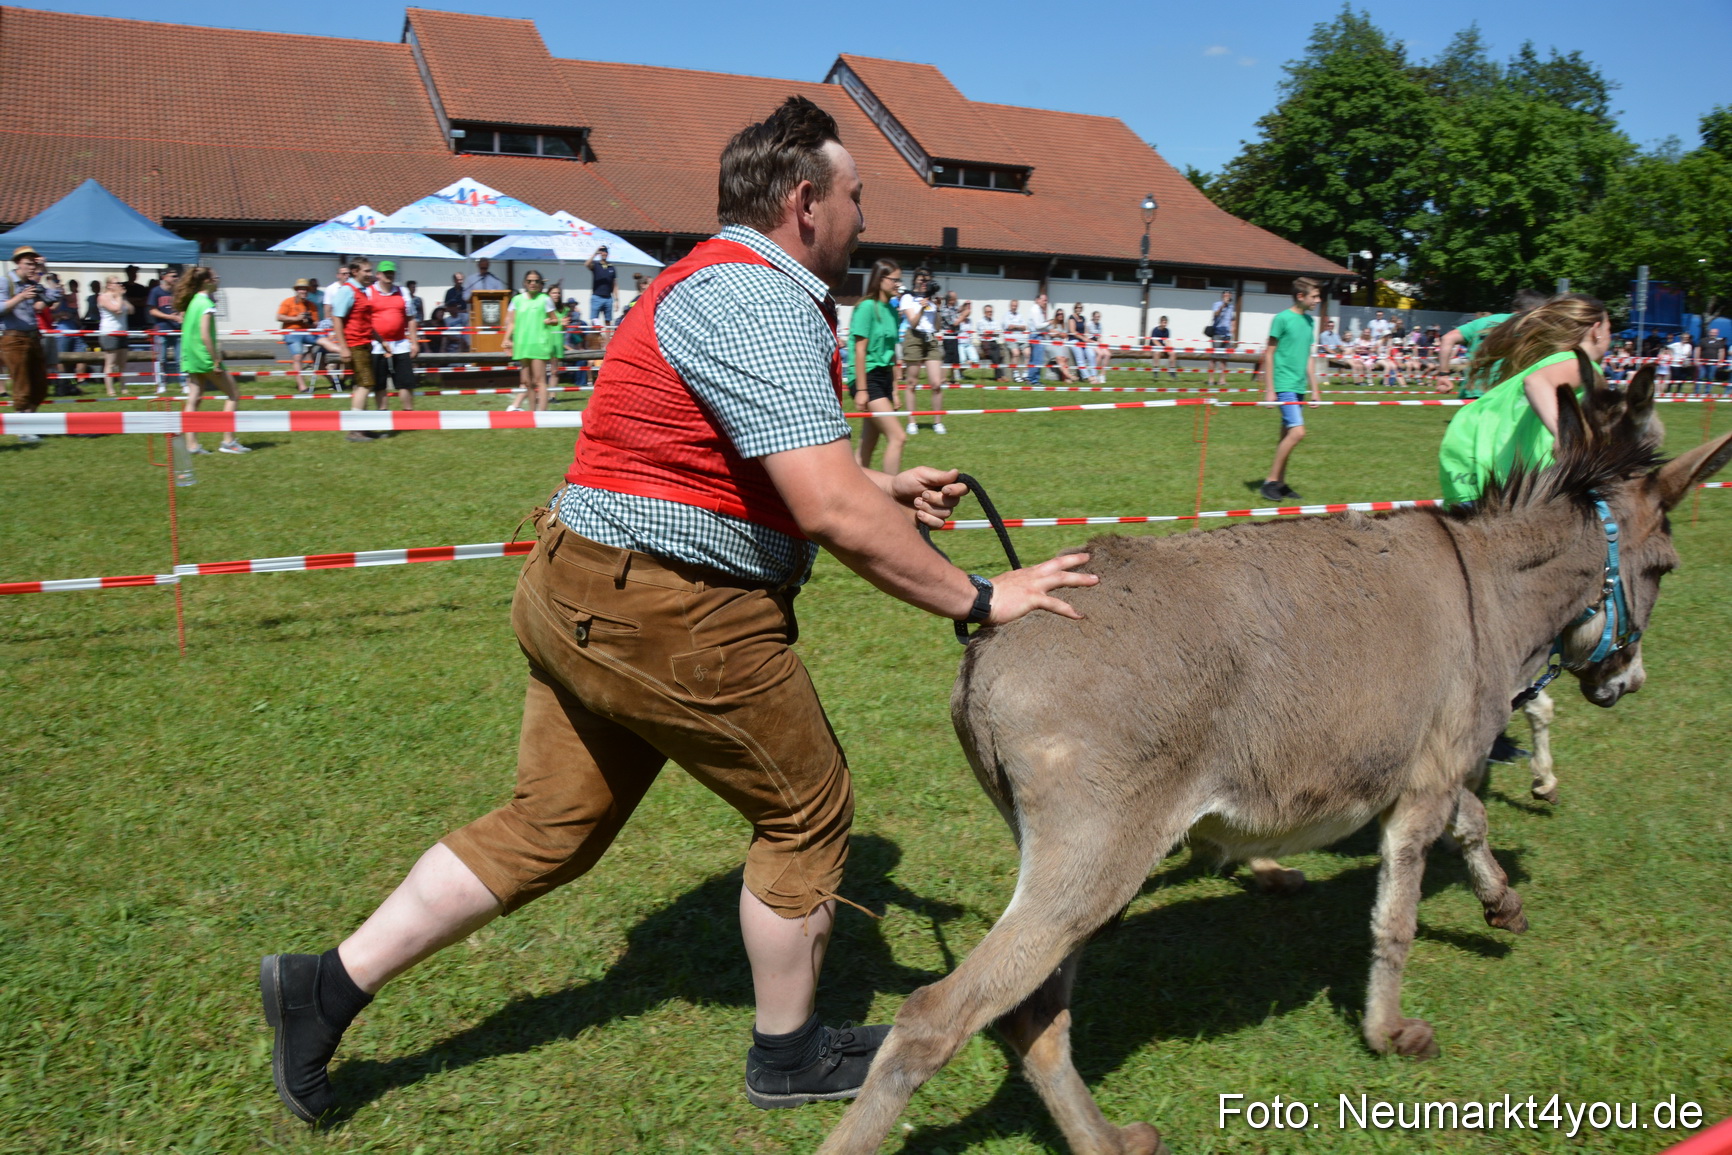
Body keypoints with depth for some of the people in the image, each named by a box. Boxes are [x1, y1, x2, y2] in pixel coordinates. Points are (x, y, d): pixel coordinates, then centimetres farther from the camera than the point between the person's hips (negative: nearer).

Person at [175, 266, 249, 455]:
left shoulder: (193, 301, 11)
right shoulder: (206, 304, -15)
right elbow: (205, 336, -21)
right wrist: (216, 361, -18)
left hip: (190, 358, 9)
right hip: (204, 357, -9)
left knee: (193, 400, 7)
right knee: (233, 395, 2)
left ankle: (191, 444, 5)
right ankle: (228, 441, 0)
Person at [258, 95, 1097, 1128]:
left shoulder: (720, 284, 18)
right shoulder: (761, 305, -18)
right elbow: (831, 512, -27)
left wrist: (884, 489, 21)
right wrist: (975, 599, -18)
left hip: (578, 591, 11)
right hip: (668, 616, -10)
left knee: (552, 826, 17)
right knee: (807, 811, 8)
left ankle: (328, 985, 23)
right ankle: (790, 1052, 26)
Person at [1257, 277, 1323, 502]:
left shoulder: (1310, 321, 14)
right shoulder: (1282, 318, -8)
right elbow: (1269, 354, -7)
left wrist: (1314, 389, 19)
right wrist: (1269, 390, -10)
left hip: (1299, 387, 8)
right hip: (1284, 386, -8)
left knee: (1288, 435, 10)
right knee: (1297, 432, -16)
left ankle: (1280, 483, 17)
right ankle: (1270, 481, -8)